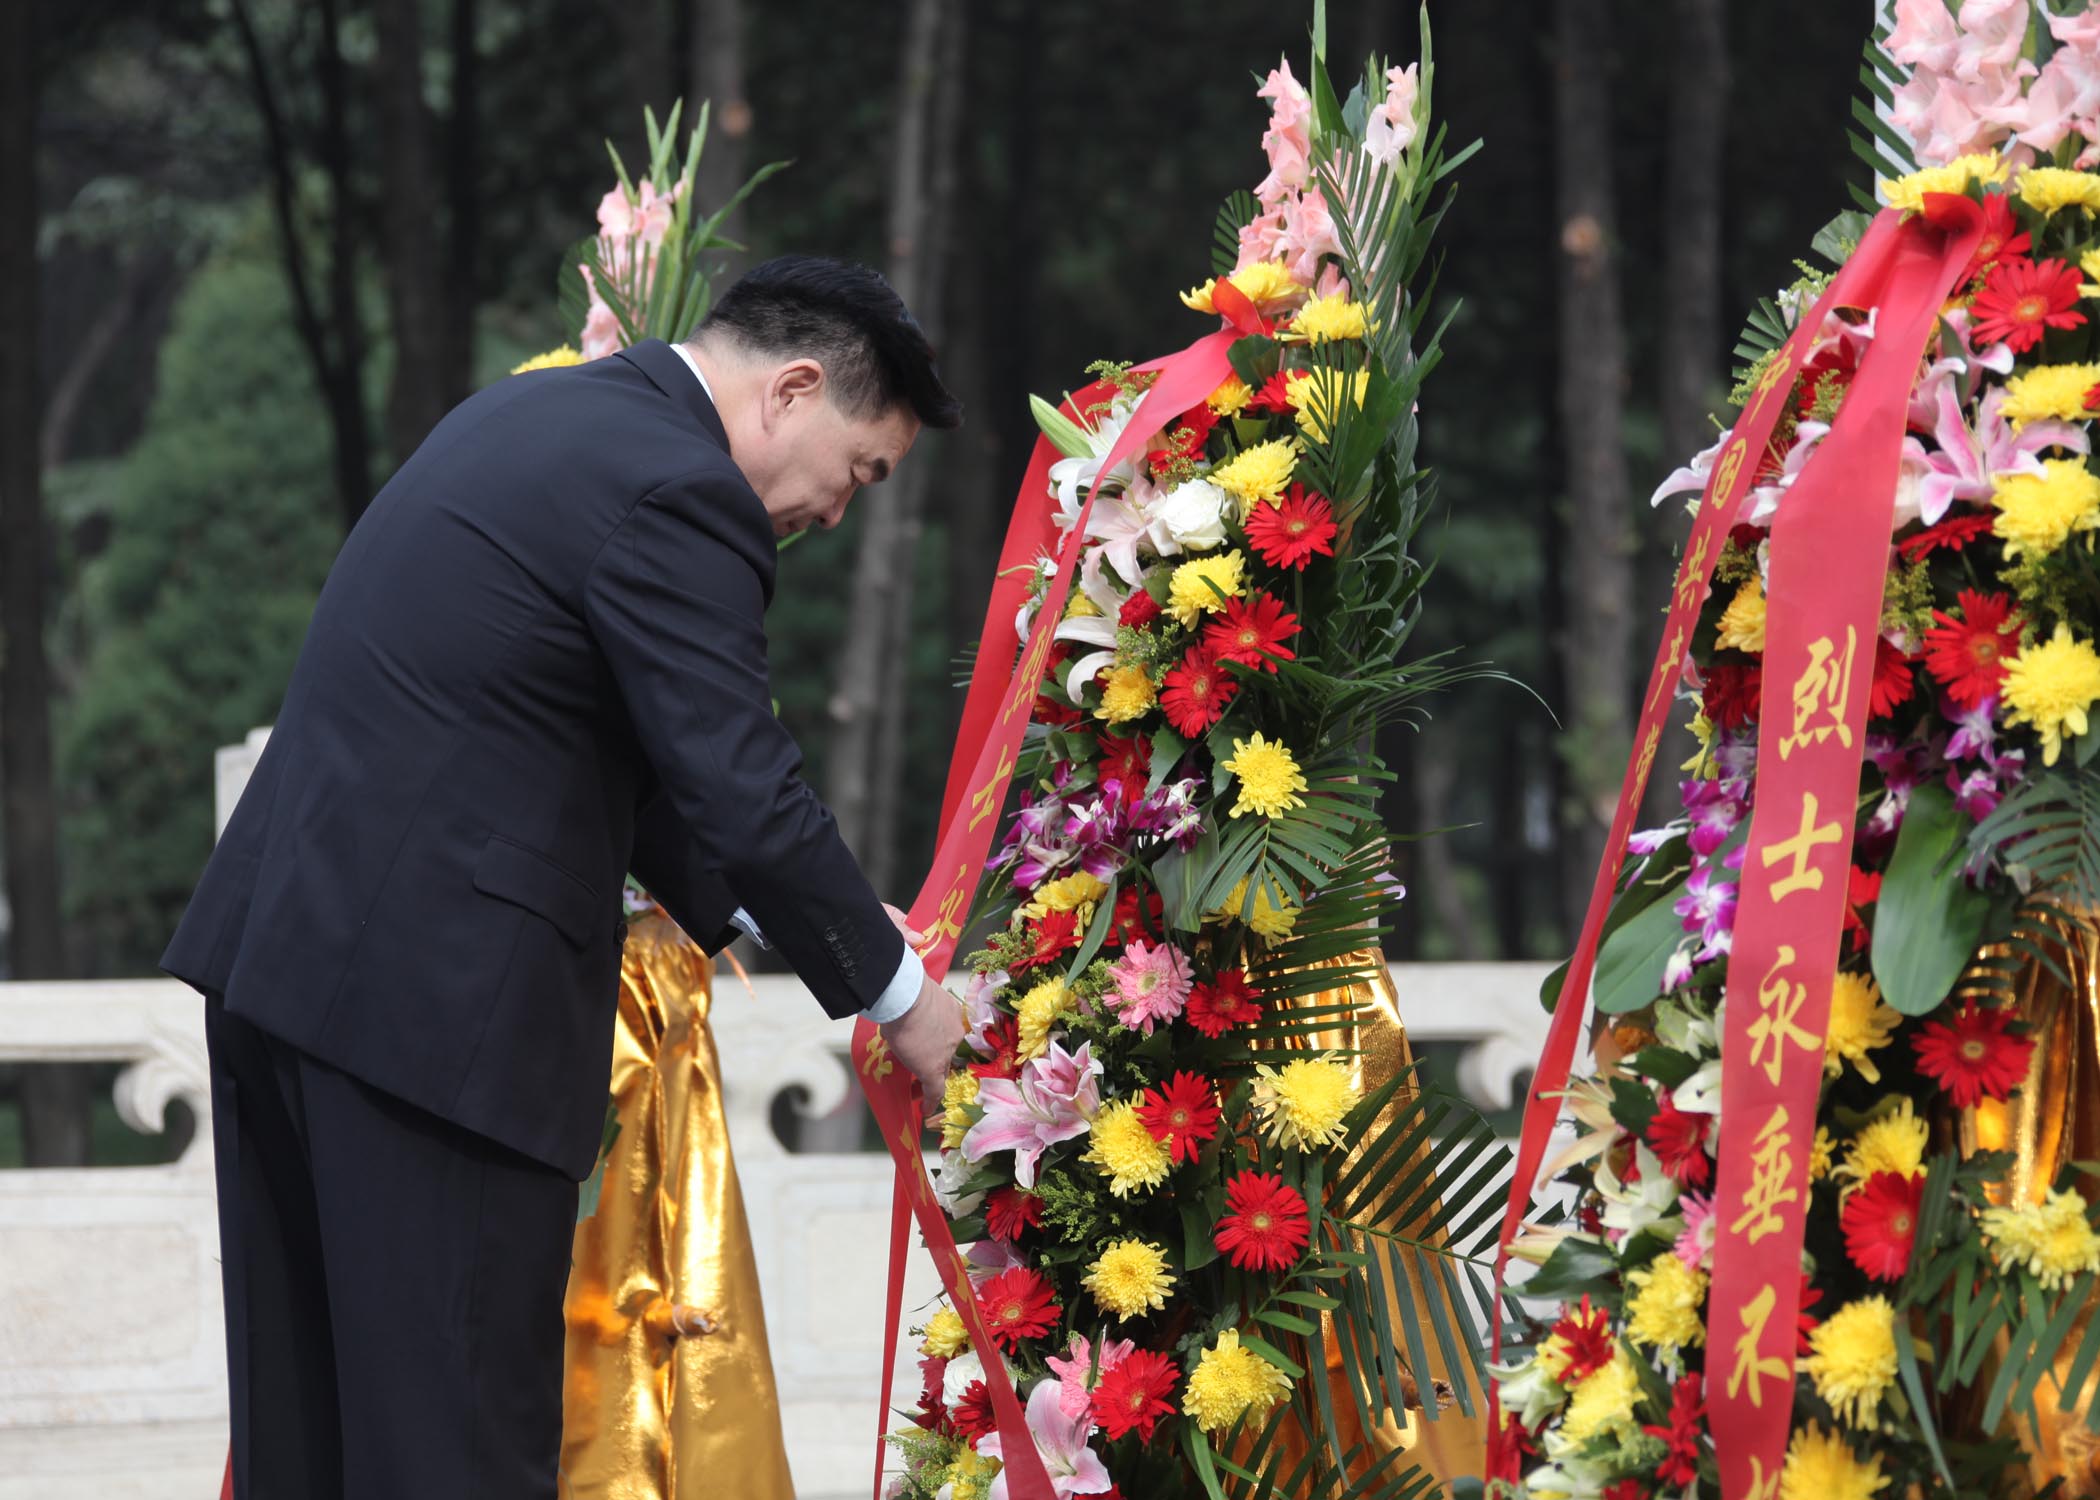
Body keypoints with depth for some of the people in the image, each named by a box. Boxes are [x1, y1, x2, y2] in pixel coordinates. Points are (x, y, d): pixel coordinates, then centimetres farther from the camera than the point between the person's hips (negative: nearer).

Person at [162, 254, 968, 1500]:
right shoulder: (677, 491, -13)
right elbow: (745, 793, -15)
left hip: (285, 949, 10)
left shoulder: (541, 416, 18)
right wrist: (897, 989, -2)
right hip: (438, 995, -10)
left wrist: (742, 907, 21)